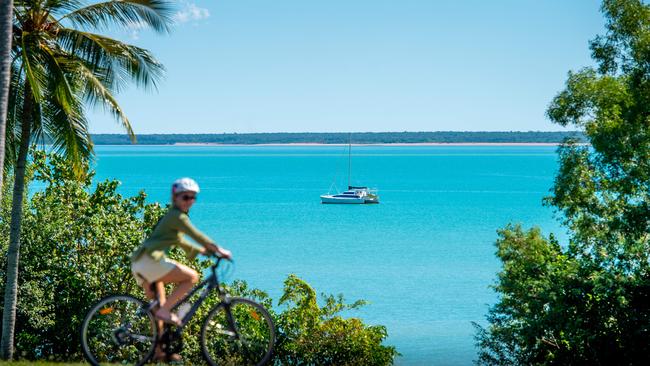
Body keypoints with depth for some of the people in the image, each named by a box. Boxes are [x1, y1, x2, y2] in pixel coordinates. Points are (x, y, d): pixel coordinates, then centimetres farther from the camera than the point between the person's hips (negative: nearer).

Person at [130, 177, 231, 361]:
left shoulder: (172, 216, 25)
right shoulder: (177, 216, -6)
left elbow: (179, 241, 37)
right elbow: (196, 235, -9)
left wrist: (202, 250, 32)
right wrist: (217, 249, -2)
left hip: (139, 263, 10)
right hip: (150, 259, -10)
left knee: (158, 304, 15)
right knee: (192, 277, -11)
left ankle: (159, 350, 18)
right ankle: (165, 310, -13)